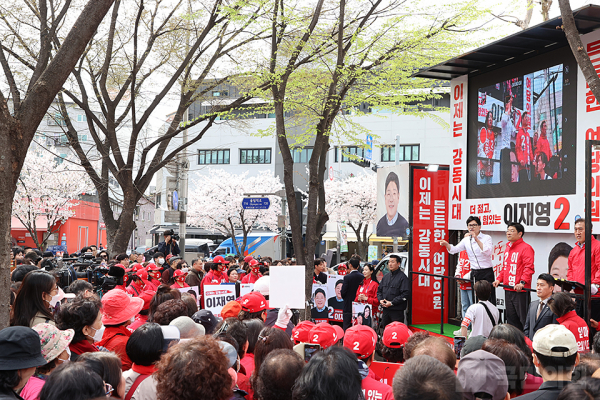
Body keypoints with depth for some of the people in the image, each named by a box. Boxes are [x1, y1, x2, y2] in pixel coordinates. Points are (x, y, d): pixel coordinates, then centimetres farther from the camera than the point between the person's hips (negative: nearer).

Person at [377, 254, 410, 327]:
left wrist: (392, 303, -17)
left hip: (397, 311, -7)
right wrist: (380, 300, 1)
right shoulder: (386, 276, 15)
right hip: (385, 310, 7)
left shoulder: (402, 277, -8)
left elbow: (405, 294, -15)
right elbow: (379, 290, 22)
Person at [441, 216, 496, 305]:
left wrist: (477, 240, -24)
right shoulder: (466, 240, 10)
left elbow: (488, 252, -19)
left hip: (487, 272, -4)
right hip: (474, 273, 4)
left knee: (489, 299, -6)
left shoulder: (487, 238, -3)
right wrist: (446, 244, -13)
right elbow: (454, 250, 7)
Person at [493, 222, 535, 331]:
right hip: (508, 289, 9)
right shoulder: (507, 248, 16)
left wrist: (522, 282, -27)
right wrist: (499, 279, 11)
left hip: (520, 290, -9)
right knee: (511, 318, 15)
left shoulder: (526, 248, -10)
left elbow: (529, 268, -17)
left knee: (523, 318, -5)